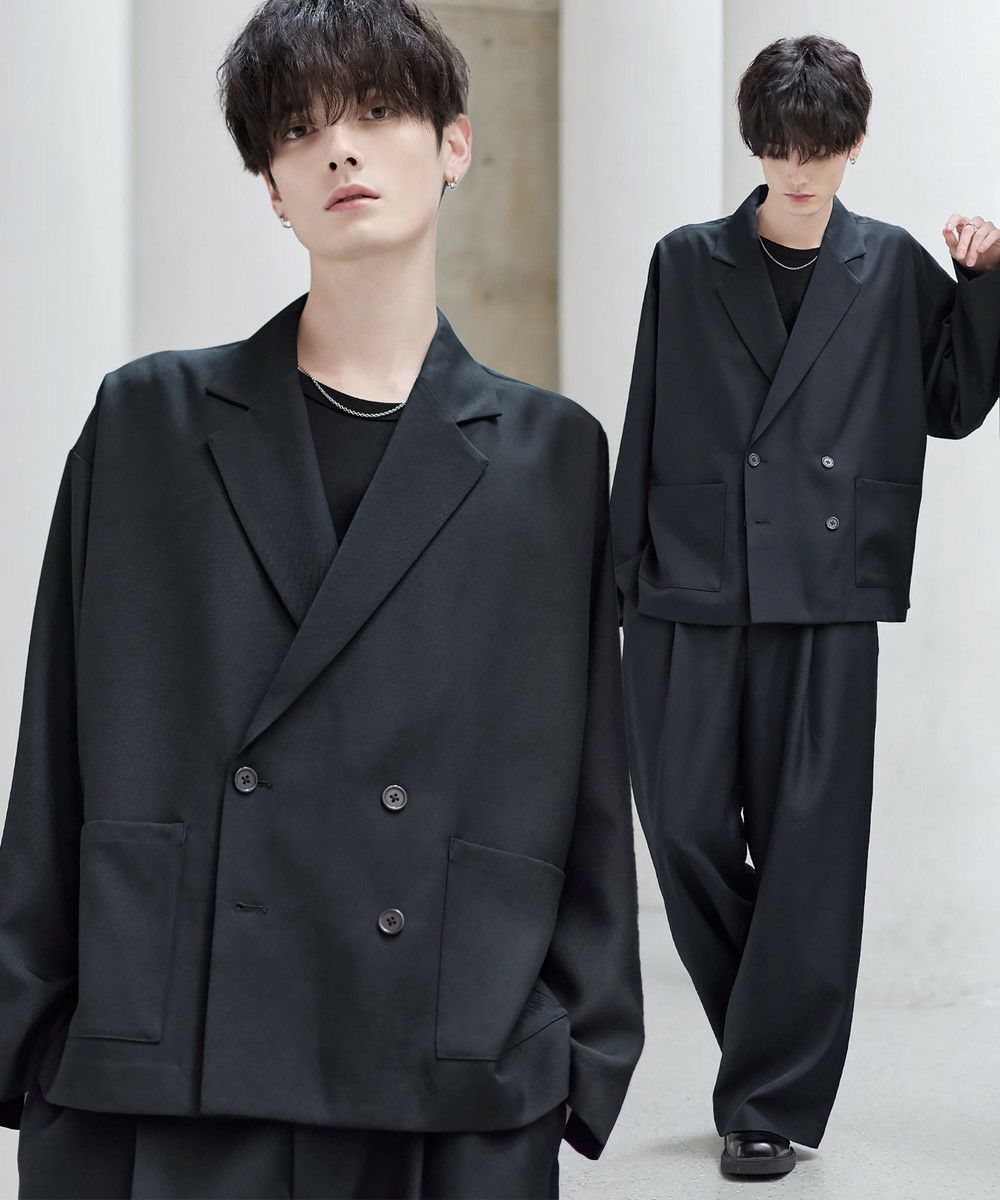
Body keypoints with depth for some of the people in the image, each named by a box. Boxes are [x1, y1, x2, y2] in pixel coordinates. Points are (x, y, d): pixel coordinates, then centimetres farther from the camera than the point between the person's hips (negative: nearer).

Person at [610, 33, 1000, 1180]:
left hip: (825, 594, -1)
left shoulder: (894, 268, 7)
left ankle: (770, 1100, 12)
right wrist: (622, 577, 7)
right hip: (691, 587, 1)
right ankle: (771, 1039, 25)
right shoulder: (687, 262, 7)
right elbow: (645, 432, 9)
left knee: (808, 848, 0)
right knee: (685, 827, 0)